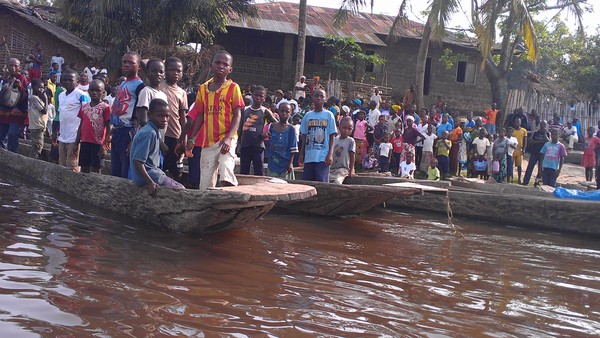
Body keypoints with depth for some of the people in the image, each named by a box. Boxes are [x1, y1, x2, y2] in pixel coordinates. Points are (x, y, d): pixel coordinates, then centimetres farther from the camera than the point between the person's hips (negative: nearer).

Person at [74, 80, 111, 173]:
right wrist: (76, 143, 12)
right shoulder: (84, 106, 11)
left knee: (95, 169, -1)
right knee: (84, 169, 10)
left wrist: (104, 145, -12)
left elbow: (108, 128, -6)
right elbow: (81, 125, 16)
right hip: (84, 143, 5)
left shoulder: (105, 107, -6)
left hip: (97, 144, -5)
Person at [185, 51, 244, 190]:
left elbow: (237, 115, -6)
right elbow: (200, 115, 16)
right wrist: (192, 138, 9)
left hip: (226, 140, -5)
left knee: (226, 173, -26)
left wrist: (228, 138, -17)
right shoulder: (203, 88, 11)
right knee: (206, 183, 5)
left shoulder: (233, 87, -1)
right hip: (208, 141, 5)